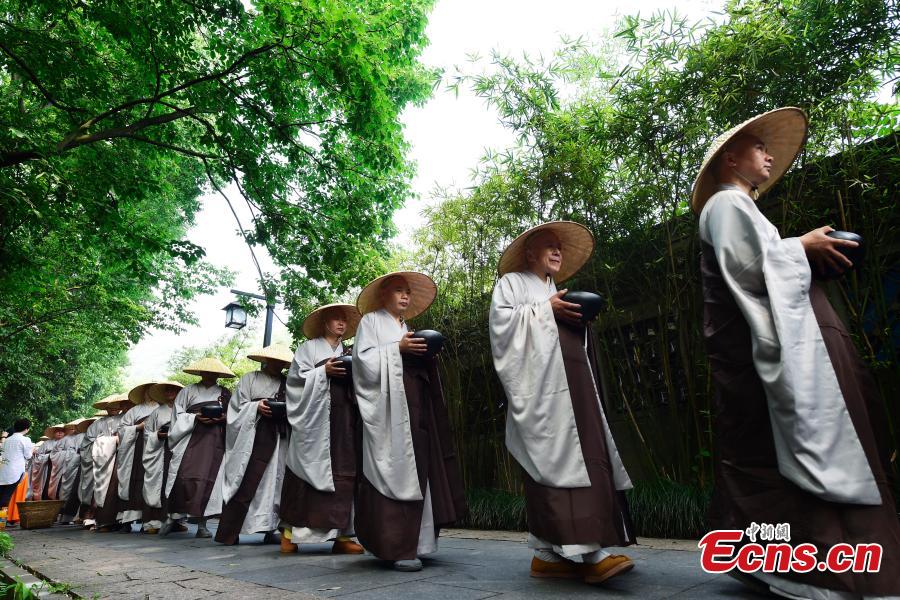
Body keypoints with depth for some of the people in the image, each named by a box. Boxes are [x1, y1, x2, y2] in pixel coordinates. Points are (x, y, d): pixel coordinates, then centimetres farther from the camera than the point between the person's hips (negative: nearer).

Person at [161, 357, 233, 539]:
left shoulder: (225, 393, 16)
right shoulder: (188, 391, 13)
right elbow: (178, 415, 7)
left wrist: (223, 418, -6)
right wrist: (196, 417, -10)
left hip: (216, 440, 1)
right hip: (191, 437, -1)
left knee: (208, 479, -4)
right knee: (185, 477, -14)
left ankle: (202, 524, 2)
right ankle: (173, 516, 0)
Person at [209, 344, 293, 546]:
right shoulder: (250, 379, 8)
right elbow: (238, 407, 4)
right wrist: (256, 407, -13)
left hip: (280, 440, 3)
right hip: (252, 439, -3)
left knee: (273, 485, 3)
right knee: (244, 487, -5)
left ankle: (268, 529, 11)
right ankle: (227, 534, 3)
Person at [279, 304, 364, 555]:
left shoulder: (349, 353, 21)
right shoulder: (309, 347, 9)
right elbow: (296, 377, -1)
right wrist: (324, 372, -12)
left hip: (344, 419, 4)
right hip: (316, 418, -4)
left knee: (344, 473, -1)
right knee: (308, 471, -3)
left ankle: (341, 534, 3)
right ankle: (289, 530, 9)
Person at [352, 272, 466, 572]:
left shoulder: (407, 327, 25)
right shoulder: (371, 321, 6)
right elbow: (364, 359, -7)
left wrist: (423, 355, 2)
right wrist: (397, 349, -12)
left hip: (415, 405, 7)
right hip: (389, 407, -7)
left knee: (416, 470, 3)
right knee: (395, 472, -10)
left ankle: (410, 542, 11)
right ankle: (398, 547, -6)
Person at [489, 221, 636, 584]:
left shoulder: (556, 290, 30)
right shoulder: (513, 282, 10)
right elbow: (501, 318, -7)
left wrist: (577, 320, 9)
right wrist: (545, 309, -8)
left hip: (571, 385, 8)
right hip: (542, 385, -8)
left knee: (580, 457, 0)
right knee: (558, 458, -15)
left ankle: (551, 553, 2)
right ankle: (587, 550, -18)